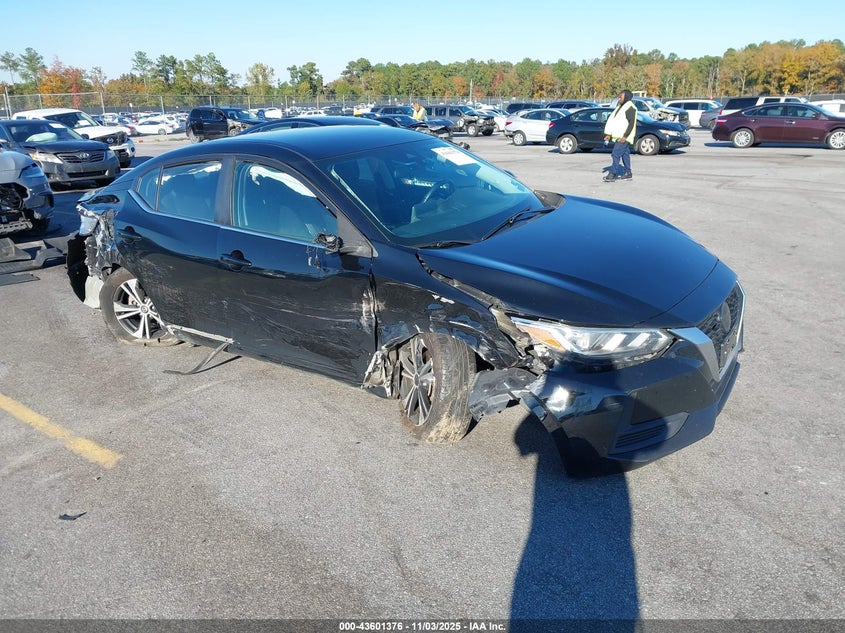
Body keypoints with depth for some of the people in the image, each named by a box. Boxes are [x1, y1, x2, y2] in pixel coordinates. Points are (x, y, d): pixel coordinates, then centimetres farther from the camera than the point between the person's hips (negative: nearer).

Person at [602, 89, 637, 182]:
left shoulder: (630, 107, -11)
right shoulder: (620, 106, 18)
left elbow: (631, 124, -16)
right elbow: (613, 120, 20)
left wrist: (625, 136, -22)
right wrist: (609, 134, 15)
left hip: (624, 137, -9)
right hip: (618, 136, 9)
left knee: (616, 154, -14)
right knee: (625, 154, 12)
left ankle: (612, 174, -15)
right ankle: (628, 173, 16)